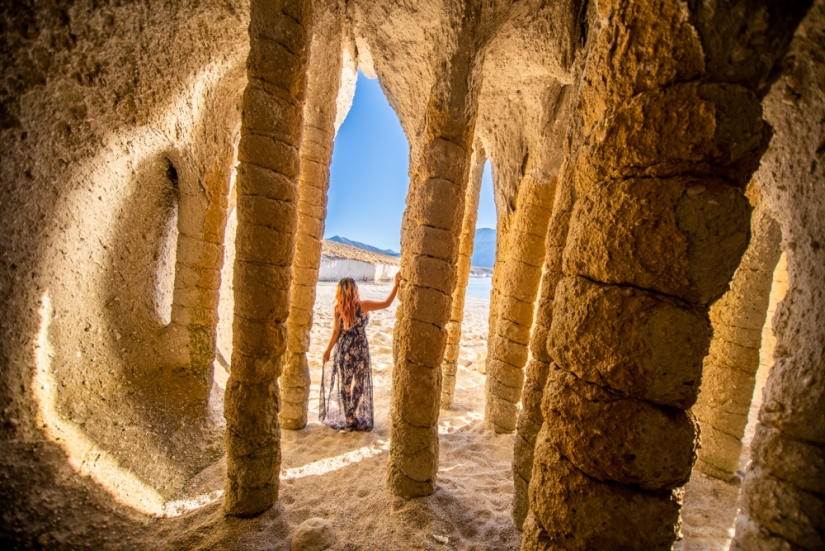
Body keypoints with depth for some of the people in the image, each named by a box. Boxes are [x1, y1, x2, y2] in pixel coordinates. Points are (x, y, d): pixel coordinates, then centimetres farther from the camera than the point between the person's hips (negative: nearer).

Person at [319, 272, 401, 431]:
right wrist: (396, 285, -11)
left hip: (343, 350, 3)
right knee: (359, 385, 11)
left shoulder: (337, 309, -8)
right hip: (359, 350, -3)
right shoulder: (363, 305, -15)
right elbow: (386, 303, -13)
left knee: (344, 384, 16)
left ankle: (342, 418, 28)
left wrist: (328, 350, 6)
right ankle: (358, 419, 20)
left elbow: (336, 332, -5)